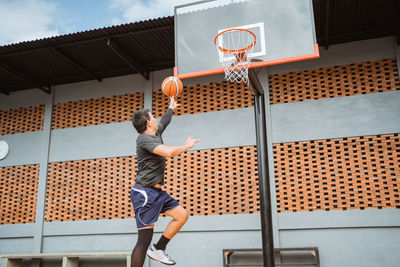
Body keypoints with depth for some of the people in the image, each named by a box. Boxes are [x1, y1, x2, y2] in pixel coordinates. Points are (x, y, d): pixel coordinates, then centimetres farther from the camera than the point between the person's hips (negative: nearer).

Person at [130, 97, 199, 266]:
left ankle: (158, 249, 16)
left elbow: (164, 120, 37)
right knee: (145, 239, -11)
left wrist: (171, 107, 54)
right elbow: (168, 152, -28)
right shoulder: (144, 139, -14)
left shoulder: (156, 133, 14)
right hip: (144, 192, -10)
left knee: (182, 215, 10)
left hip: (157, 191, 10)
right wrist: (186, 146, -11)